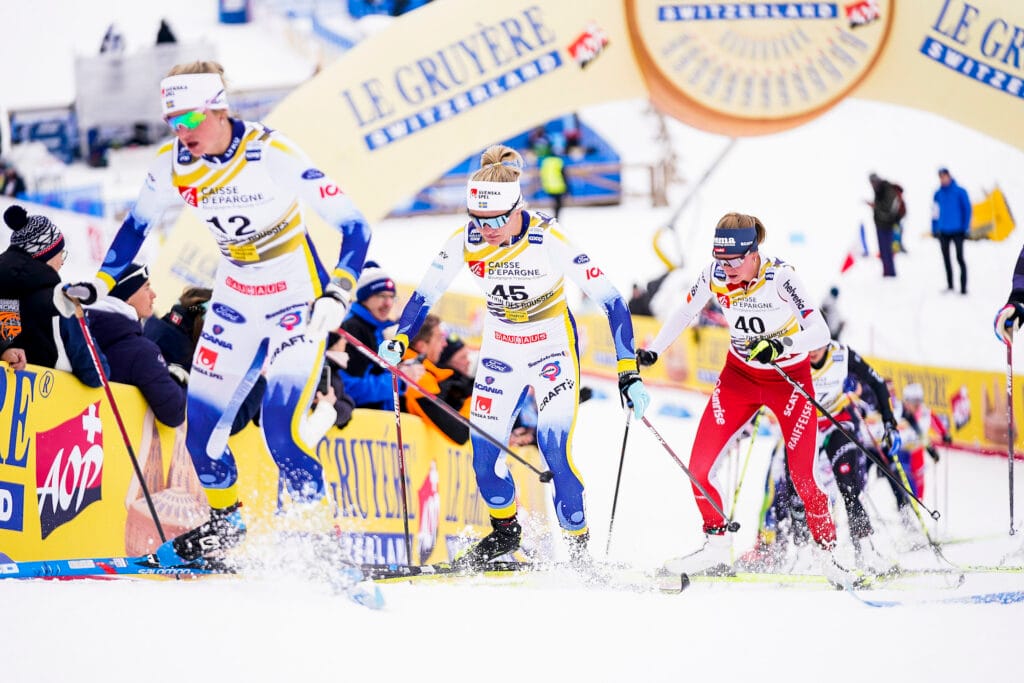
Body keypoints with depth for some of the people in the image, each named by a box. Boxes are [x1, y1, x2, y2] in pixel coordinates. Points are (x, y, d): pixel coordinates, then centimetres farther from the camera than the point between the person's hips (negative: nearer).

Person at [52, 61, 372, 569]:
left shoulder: (274, 154, -25)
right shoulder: (172, 164, -8)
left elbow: (353, 225, -23)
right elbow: (137, 226, 12)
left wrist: (338, 293, -34)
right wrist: (97, 286, 5)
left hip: (298, 303, -6)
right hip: (235, 303, 6)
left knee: (280, 427, -19)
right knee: (202, 424, 5)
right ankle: (224, 524, 28)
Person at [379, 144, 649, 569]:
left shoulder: (550, 240, -28)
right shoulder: (465, 241, -17)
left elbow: (611, 302, -25)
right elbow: (425, 295, -4)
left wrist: (629, 372, -29)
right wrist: (399, 342, -20)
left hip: (553, 346, -4)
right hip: (499, 347, 4)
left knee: (554, 448, -18)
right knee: (483, 450, 1)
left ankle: (578, 547, -5)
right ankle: (504, 530, 28)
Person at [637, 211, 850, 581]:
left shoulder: (780, 276, -27)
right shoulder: (715, 275, -15)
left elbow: (820, 332, -30)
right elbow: (685, 311, 5)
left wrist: (781, 345, -45)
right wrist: (652, 351, 0)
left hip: (790, 377, -4)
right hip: (739, 375, 4)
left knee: (802, 478, -10)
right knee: (698, 467, -8)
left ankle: (828, 554, 11)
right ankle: (717, 547, 9)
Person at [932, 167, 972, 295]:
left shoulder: (960, 192, -6)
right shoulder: (938, 194, 5)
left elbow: (967, 210, -4)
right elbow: (935, 212, 10)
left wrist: (966, 228, -9)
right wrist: (934, 230, 6)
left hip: (957, 231, -5)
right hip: (943, 232, 5)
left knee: (960, 258, -6)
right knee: (946, 258, 11)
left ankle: (963, 287, -4)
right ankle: (949, 285, 21)